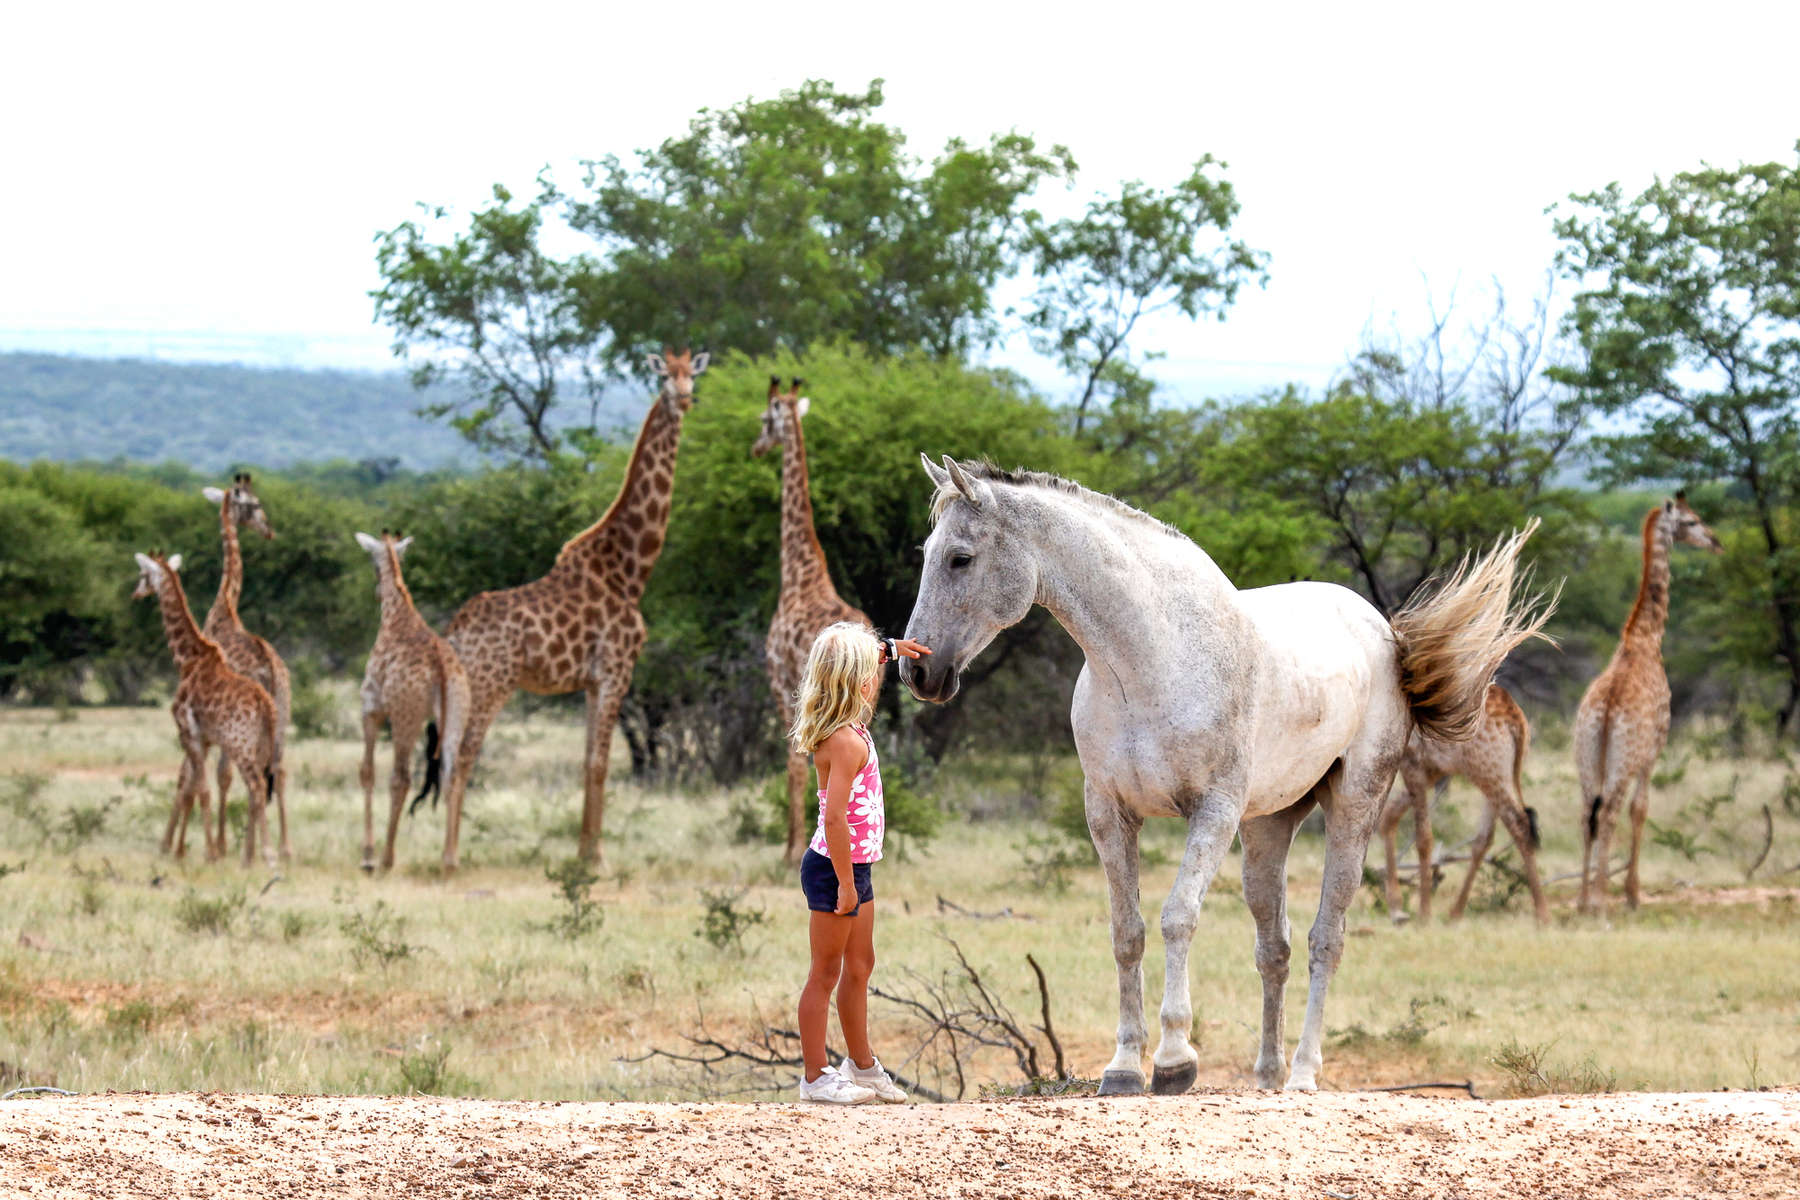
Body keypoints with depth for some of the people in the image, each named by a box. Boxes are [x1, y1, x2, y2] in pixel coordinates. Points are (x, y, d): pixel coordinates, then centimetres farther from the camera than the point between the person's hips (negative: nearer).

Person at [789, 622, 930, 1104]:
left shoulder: (847, 728, 4)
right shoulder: (847, 742, -24)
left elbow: (844, 665, 27)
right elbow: (834, 819, -30)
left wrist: (887, 648, 20)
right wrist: (846, 884, -26)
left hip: (854, 865, 10)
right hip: (833, 867, -10)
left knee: (859, 966, 19)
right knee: (826, 973, 0)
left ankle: (861, 1064, 32)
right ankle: (816, 1078, 8)